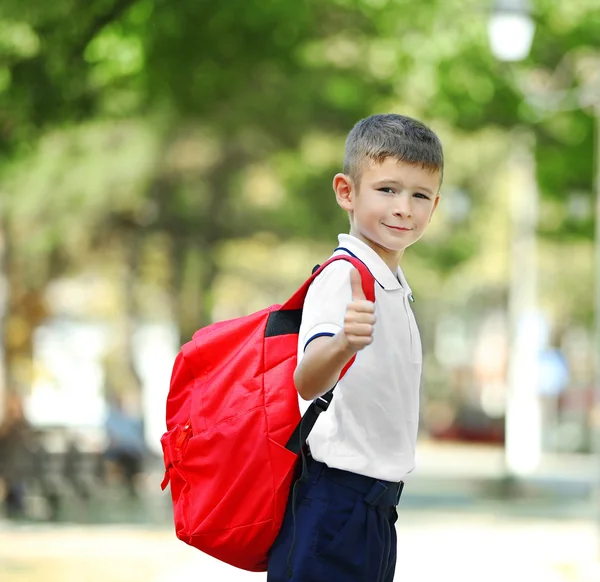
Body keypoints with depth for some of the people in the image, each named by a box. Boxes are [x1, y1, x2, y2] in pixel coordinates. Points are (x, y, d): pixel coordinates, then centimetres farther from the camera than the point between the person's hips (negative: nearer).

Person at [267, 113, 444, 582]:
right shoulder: (342, 278, -15)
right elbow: (307, 383, -31)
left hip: (375, 503, 9)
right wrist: (341, 345, -50)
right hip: (335, 502, -9)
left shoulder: (394, 287, 15)